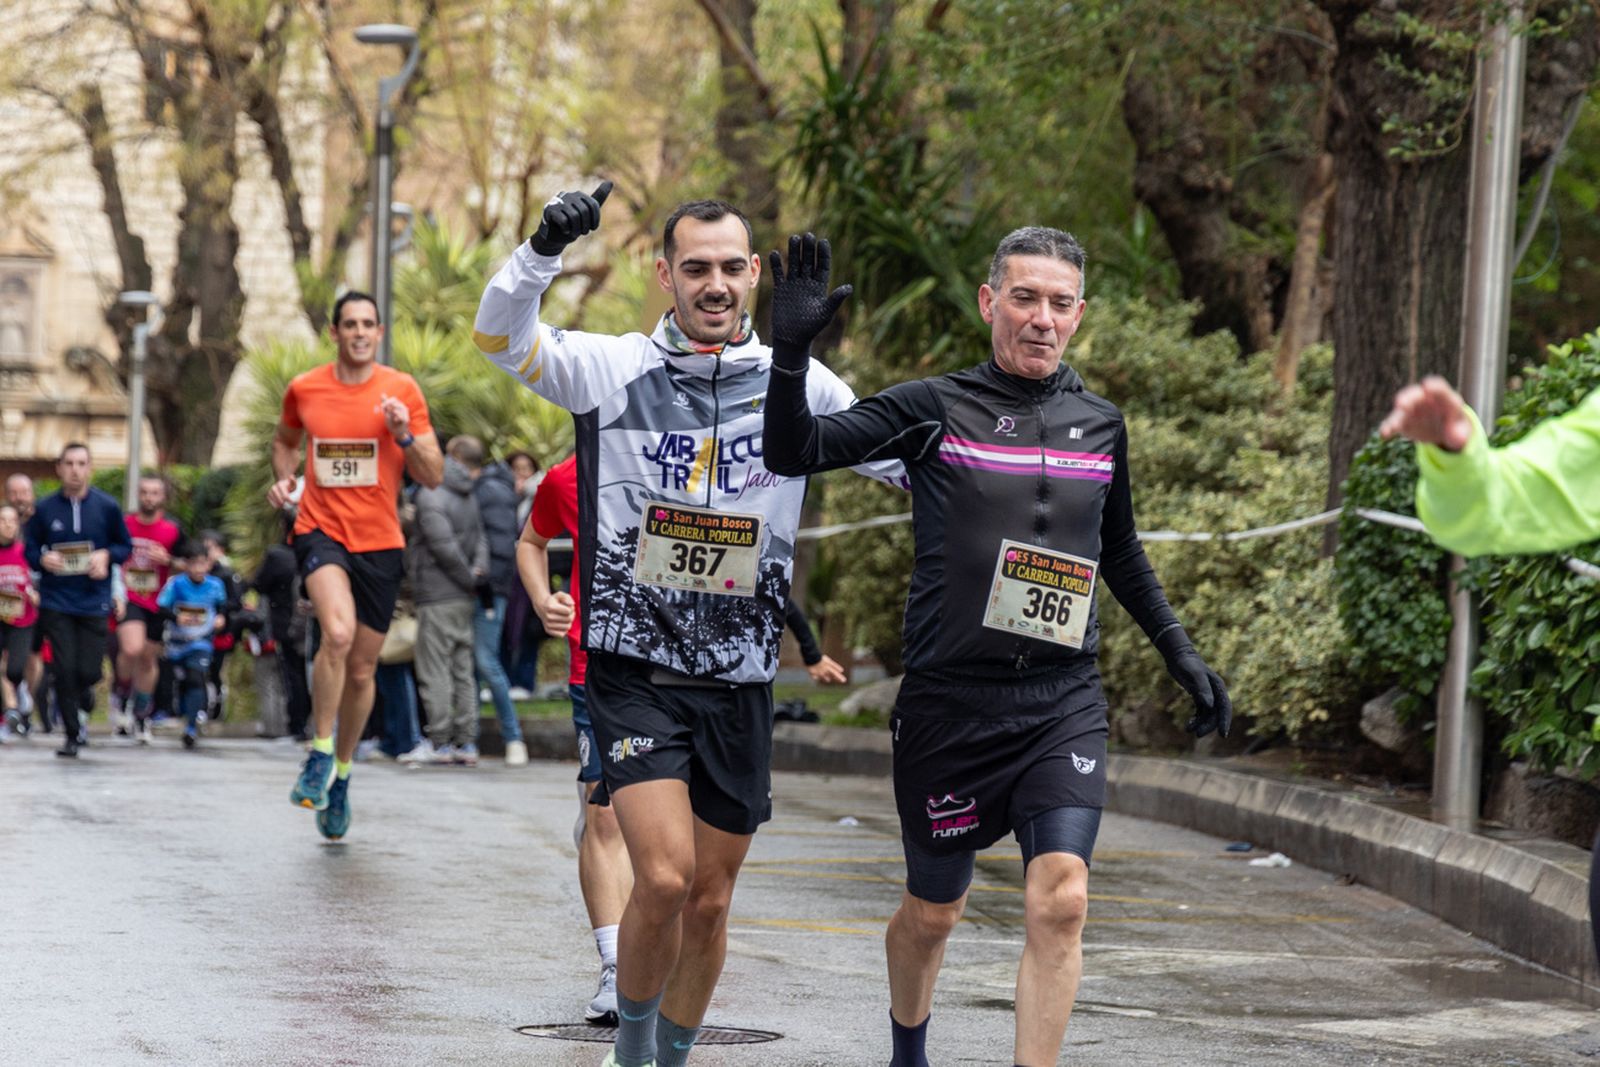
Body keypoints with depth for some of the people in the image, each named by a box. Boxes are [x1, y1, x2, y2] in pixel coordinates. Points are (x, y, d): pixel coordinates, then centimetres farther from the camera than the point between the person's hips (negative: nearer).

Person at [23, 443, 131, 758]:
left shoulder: (107, 507, 0)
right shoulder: (45, 509, 1)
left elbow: (125, 546, 9)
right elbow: (31, 550, 9)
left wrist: (107, 555, -11)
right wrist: (43, 559, -14)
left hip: (94, 602, 0)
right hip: (56, 601, 0)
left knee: (89, 672, -4)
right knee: (65, 669, -7)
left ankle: (74, 699, 32)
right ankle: (70, 735, 6)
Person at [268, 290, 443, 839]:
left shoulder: (401, 389, -1)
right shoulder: (304, 389, 3)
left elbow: (434, 476, -1)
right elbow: (285, 439, 25)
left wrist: (404, 436, -18)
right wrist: (283, 477, 4)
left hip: (379, 541, 1)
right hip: (321, 530, -1)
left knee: (362, 668, 9)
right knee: (337, 633, -29)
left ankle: (340, 774, 29)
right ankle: (319, 753, -14)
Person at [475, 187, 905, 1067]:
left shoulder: (799, 387, 3)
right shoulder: (615, 370, -3)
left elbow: (909, 459, 13)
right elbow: (500, 337, -16)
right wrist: (544, 248, -31)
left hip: (738, 682, 3)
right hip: (635, 671, -3)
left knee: (709, 904, 9)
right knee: (664, 877, -18)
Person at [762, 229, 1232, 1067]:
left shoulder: (1101, 427, 9)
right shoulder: (932, 411, -3)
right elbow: (795, 453, -12)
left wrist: (1178, 651, 21)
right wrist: (792, 349, -27)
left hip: (1063, 703, 2)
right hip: (948, 702, -2)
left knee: (1060, 900, -17)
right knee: (933, 910, 12)